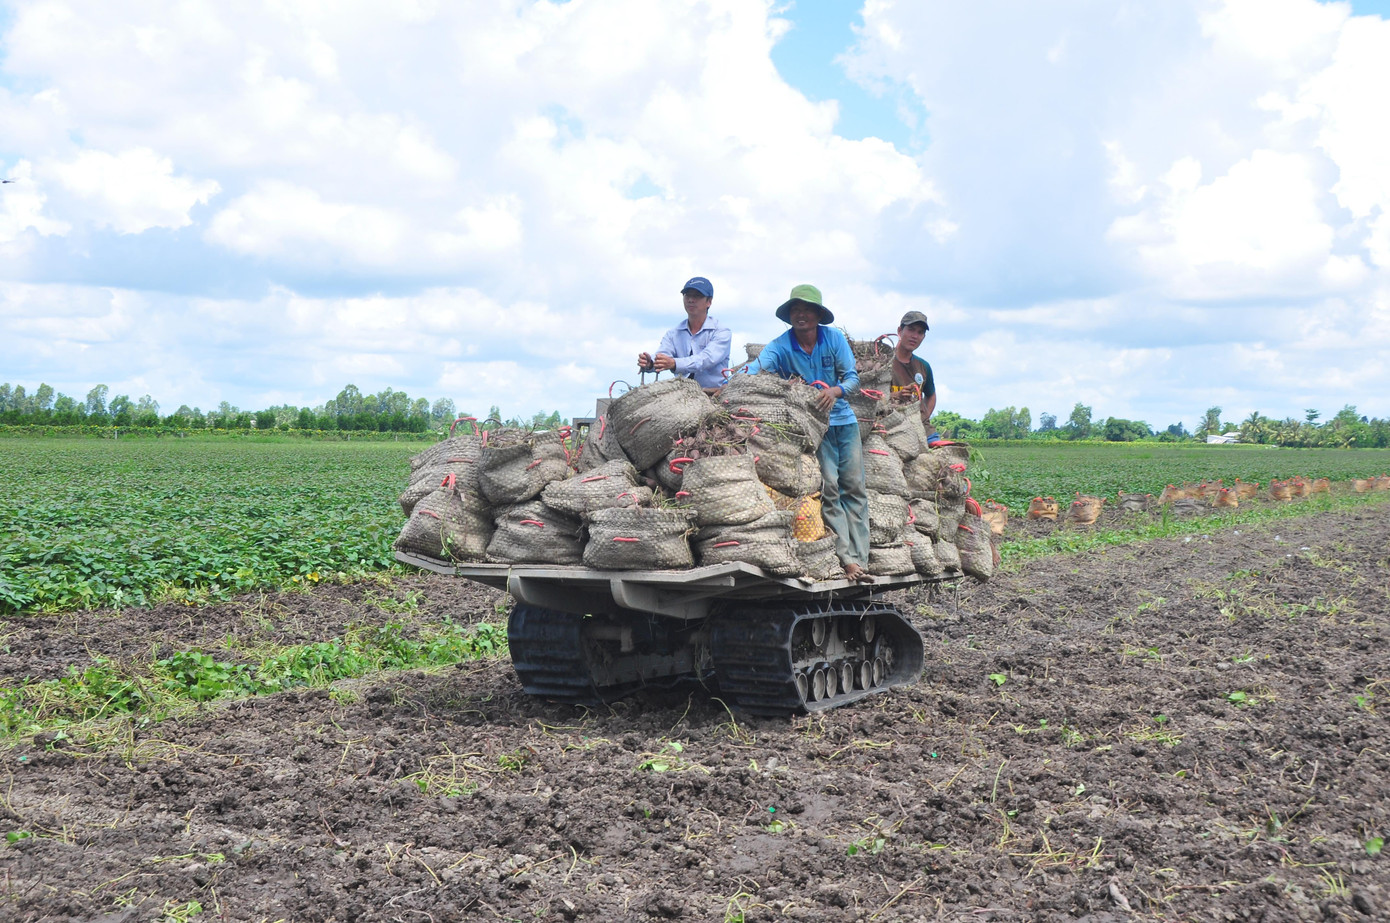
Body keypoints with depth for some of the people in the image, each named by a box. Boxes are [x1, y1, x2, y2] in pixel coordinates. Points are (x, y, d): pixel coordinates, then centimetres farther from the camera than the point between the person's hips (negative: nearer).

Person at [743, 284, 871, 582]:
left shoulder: (834, 338, -2)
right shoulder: (781, 346, -7)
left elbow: (853, 377, -4)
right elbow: (755, 370, -22)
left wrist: (835, 391, -26)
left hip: (843, 420, 3)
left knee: (854, 487, 1)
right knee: (828, 487, -12)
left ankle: (861, 559, 3)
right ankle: (848, 560, -12)